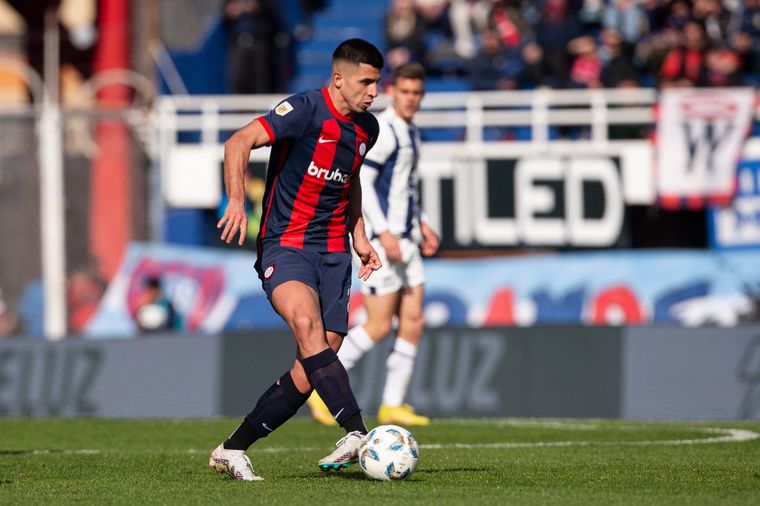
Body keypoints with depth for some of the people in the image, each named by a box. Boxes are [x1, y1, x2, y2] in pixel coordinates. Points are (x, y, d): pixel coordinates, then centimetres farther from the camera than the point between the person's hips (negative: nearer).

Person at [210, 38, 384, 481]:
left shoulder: (366, 128, 11)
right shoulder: (305, 110, -11)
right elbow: (240, 142, -21)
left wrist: (360, 239, 20)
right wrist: (238, 201, -34)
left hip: (333, 253, 6)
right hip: (285, 245, -6)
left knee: (312, 370, -3)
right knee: (307, 323, -34)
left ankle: (233, 449, 9)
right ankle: (357, 432, -45)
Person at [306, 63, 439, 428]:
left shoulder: (411, 133, 17)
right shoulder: (382, 130, -13)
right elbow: (360, 182, -19)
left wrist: (421, 225, 19)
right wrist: (383, 232, -22)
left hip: (405, 242, 9)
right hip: (381, 241, -9)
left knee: (413, 322, 4)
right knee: (379, 325, -9)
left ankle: (393, 405, 8)